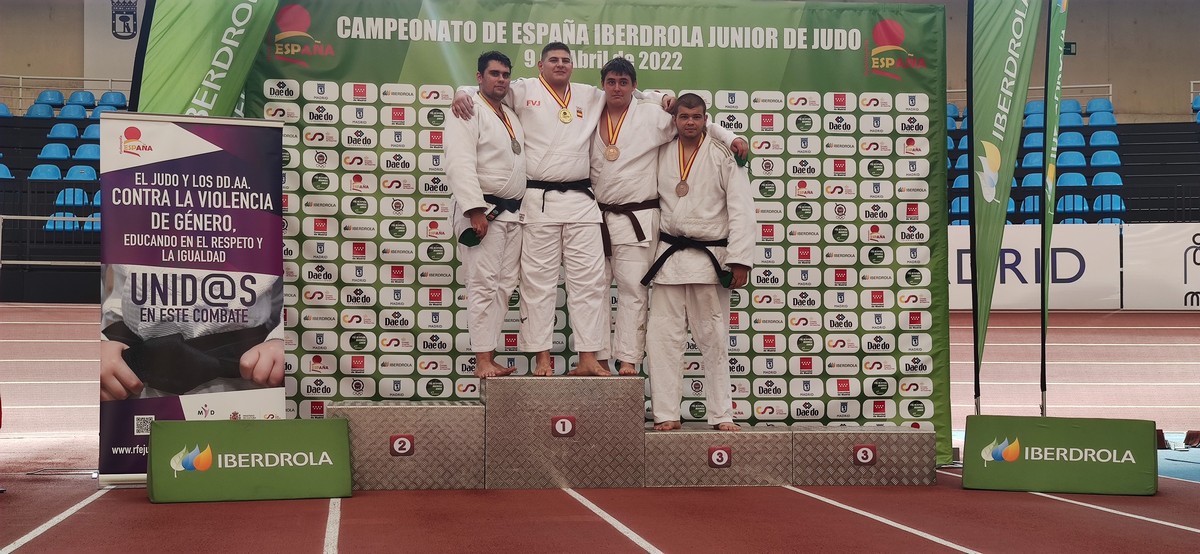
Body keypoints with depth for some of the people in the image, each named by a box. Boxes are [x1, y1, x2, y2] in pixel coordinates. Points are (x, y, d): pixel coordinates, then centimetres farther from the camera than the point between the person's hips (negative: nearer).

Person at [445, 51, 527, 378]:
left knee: (504, 286, 7)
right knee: (483, 285, -8)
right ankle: (482, 360, -6)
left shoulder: (512, 116, 20)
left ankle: (489, 353, 12)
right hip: (482, 211, -8)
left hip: (512, 213, 8)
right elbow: (460, 165, -17)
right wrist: (475, 210, -25)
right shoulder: (469, 112, -7)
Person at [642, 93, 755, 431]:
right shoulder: (661, 154, 8)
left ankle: (721, 415, 11)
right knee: (662, 337, 1)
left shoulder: (723, 156, -1)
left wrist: (740, 260, -13)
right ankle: (666, 414, 8)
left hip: (710, 258, -3)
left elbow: (741, 210, -6)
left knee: (714, 339, 3)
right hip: (669, 257, 3)